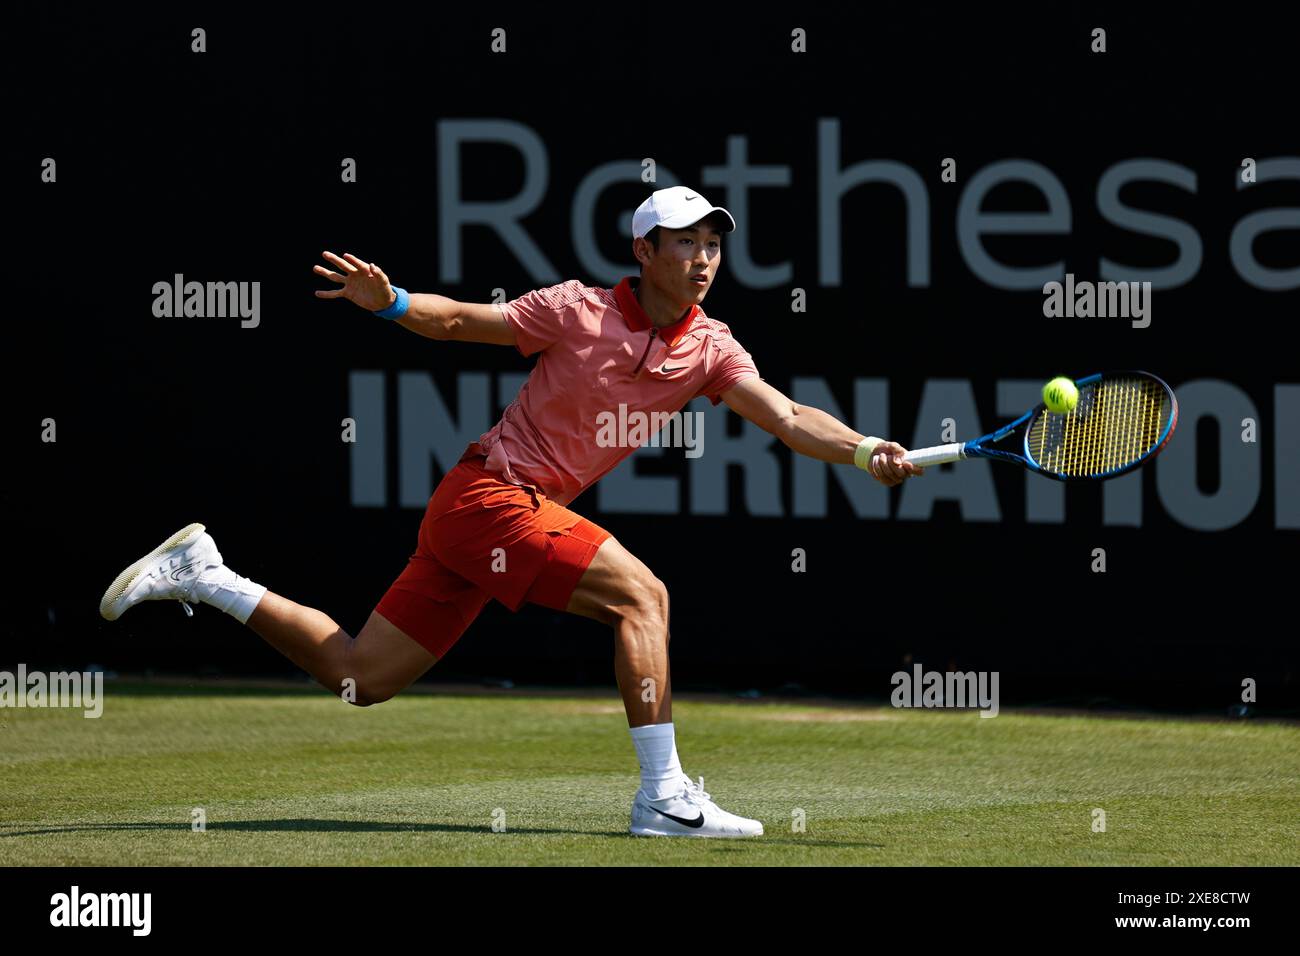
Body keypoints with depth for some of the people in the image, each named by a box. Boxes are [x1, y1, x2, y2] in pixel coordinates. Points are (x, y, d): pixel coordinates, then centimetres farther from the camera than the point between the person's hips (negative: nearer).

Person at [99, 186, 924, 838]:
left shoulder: (709, 350, 1)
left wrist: (865, 451, -28)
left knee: (361, 677, 11)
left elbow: (788, 418, -11)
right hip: (486, 495, -7)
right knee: (640, 593, -22)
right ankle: (665, 797, -22)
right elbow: (462, 322, 0)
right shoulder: (579, 311, -11)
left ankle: (201, 574, 24)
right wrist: (389, 302, -18)